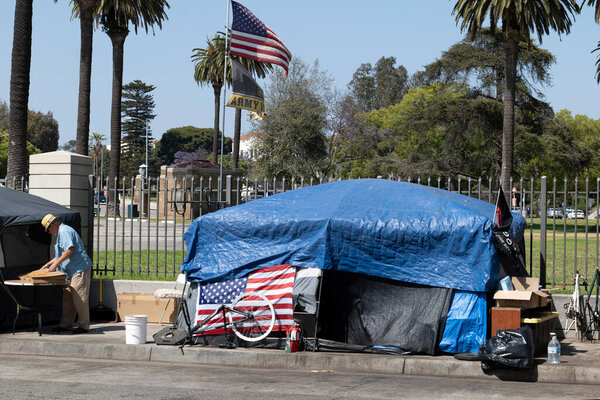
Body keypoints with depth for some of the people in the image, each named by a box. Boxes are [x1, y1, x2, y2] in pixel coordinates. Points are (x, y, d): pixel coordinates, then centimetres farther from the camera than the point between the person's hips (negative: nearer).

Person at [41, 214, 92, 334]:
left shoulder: (65, 231, -11)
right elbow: (62, 254, 31)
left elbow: (69, 250, -23)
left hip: (80, 270, -11)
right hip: (72, 271, 11)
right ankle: (66, 324, 16)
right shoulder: (62, 232, 23)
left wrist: (56, 263, -18)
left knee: (79, 298, -7)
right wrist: (48, 264, 28)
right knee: (67, 298, 11)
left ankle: (83, 326, -2)